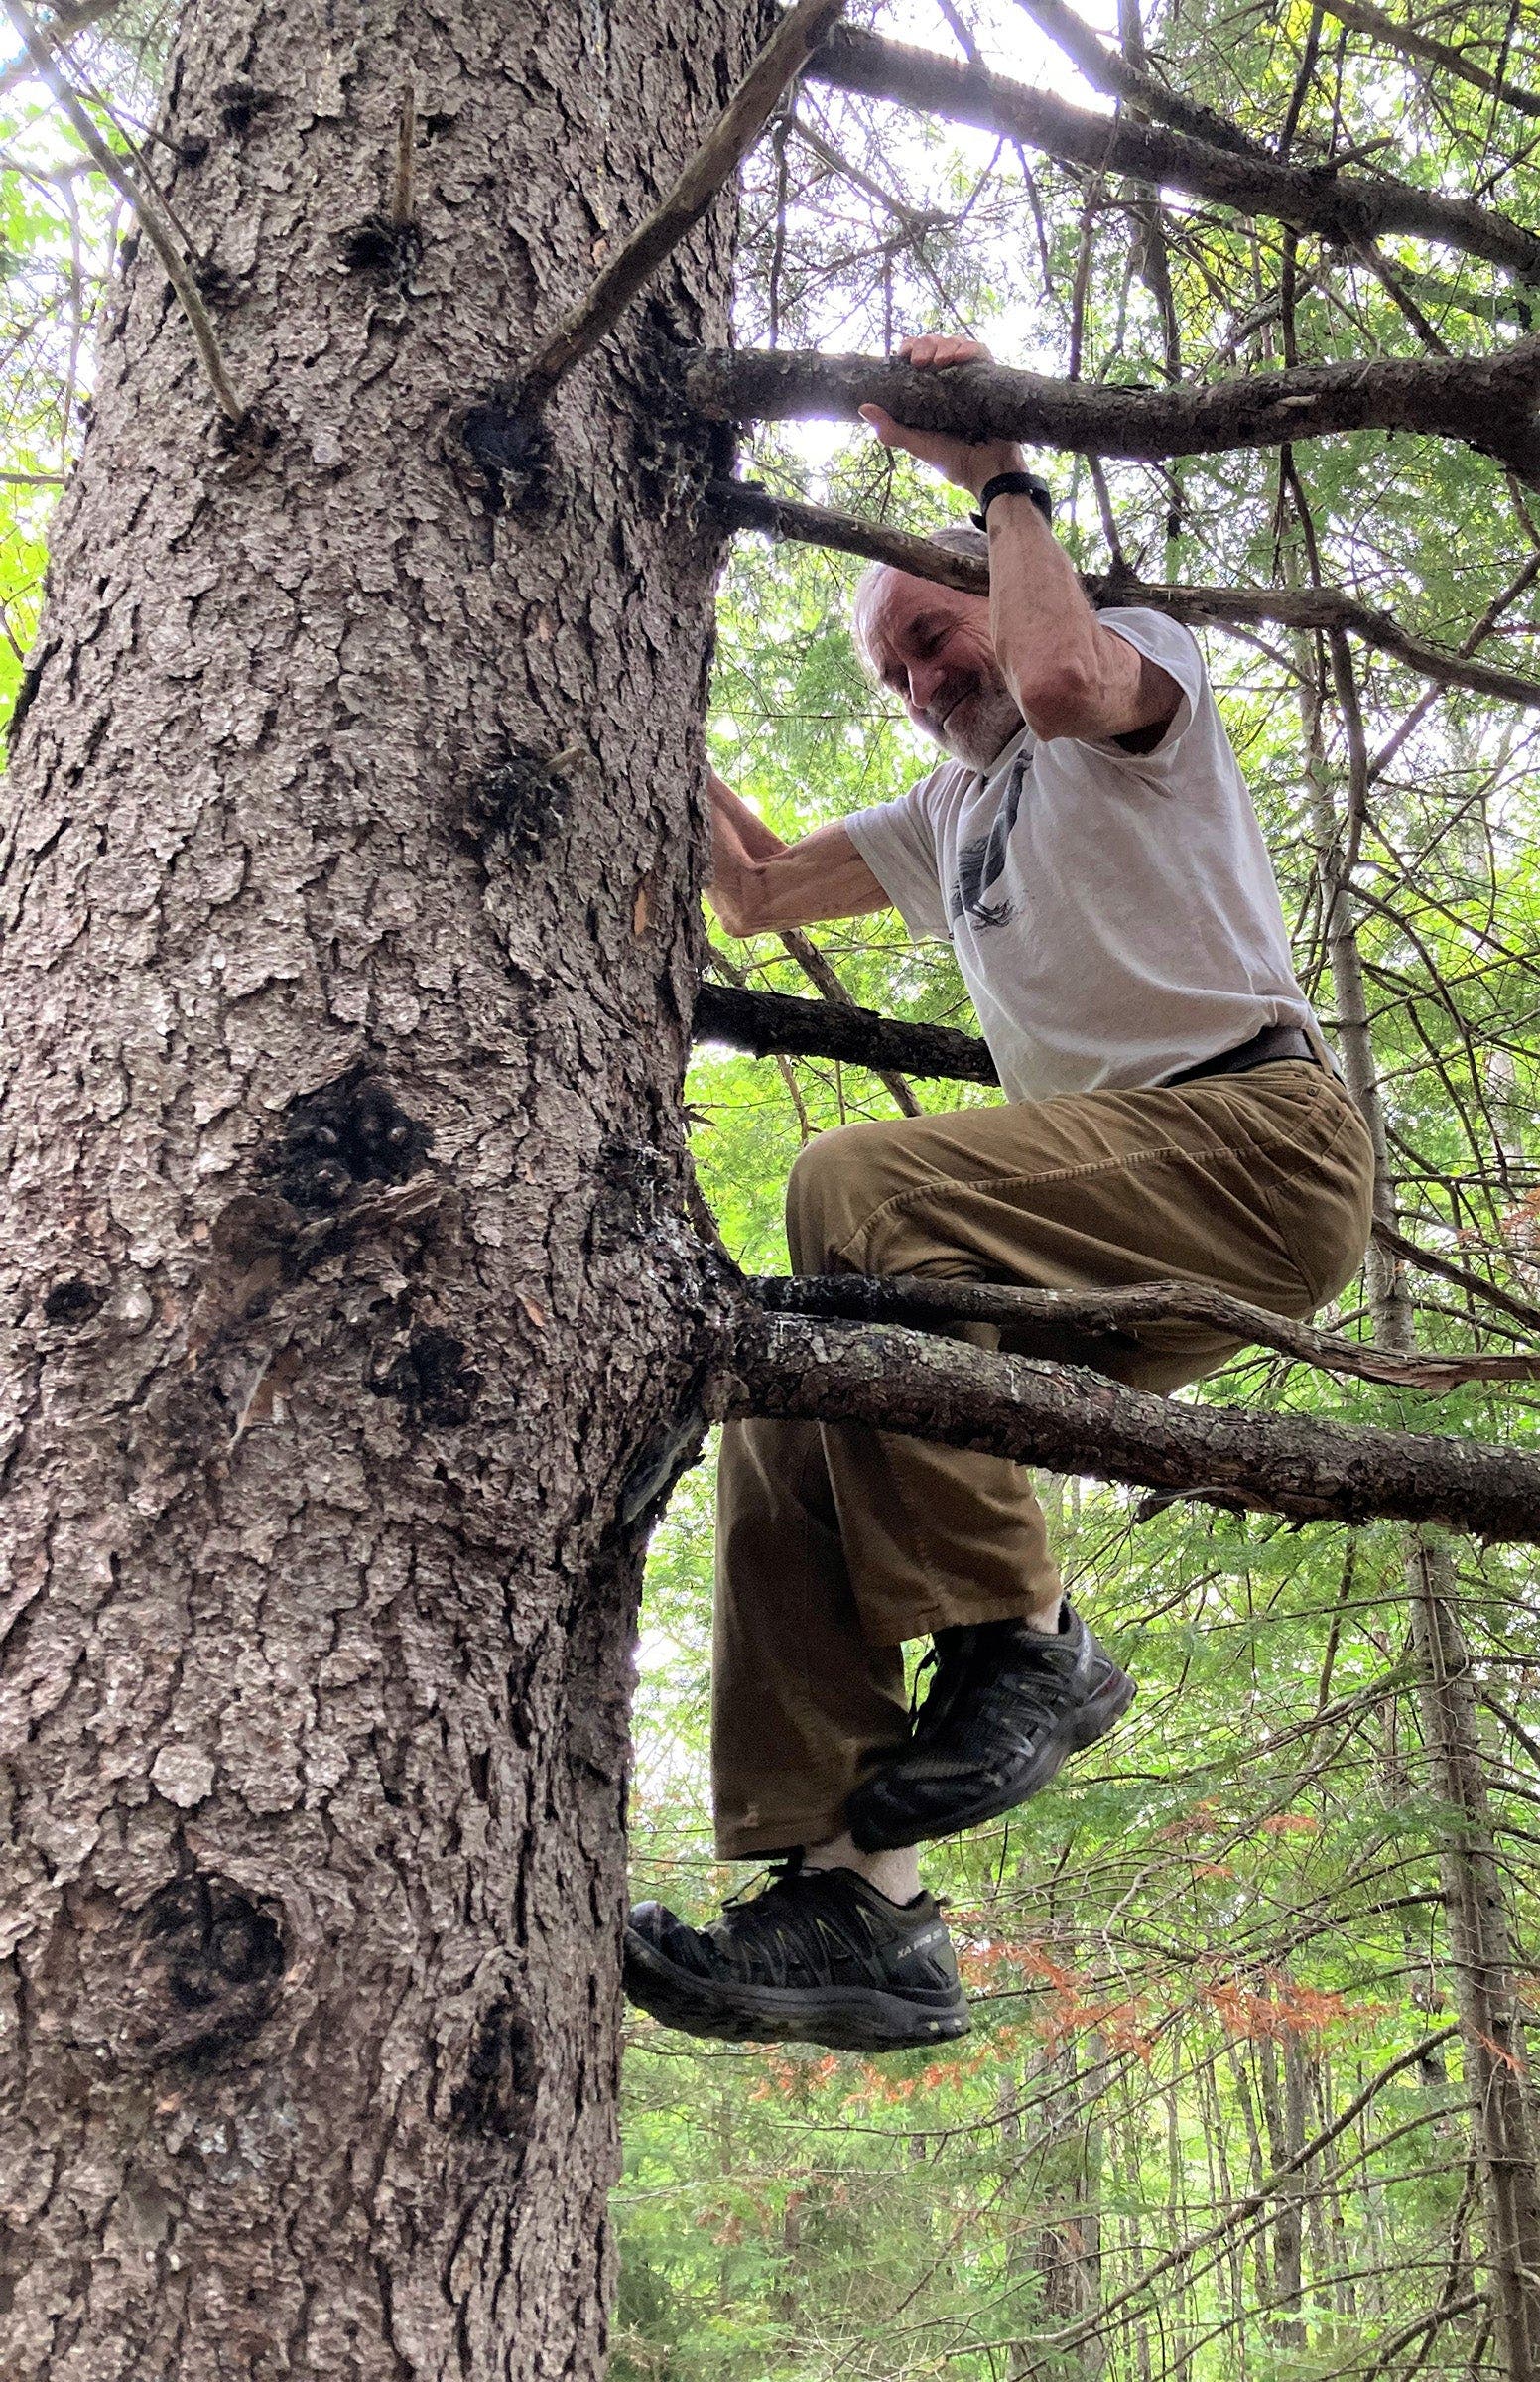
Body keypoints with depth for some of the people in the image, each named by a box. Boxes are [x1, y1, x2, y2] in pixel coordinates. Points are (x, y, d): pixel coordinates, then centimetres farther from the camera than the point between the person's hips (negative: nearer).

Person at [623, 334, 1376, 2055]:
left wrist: (998, 477, -3)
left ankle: (1018, 1642, -20)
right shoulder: (947, 814, 32)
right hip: (1123, 1208, 8)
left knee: (861, 1186, -30)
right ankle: (854, 1894, -14)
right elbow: (757, 892, 33)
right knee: (787, 1400, -10)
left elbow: (1063, 678, -16)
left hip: (1253, 1134, -8)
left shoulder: (1143, 675, 10)